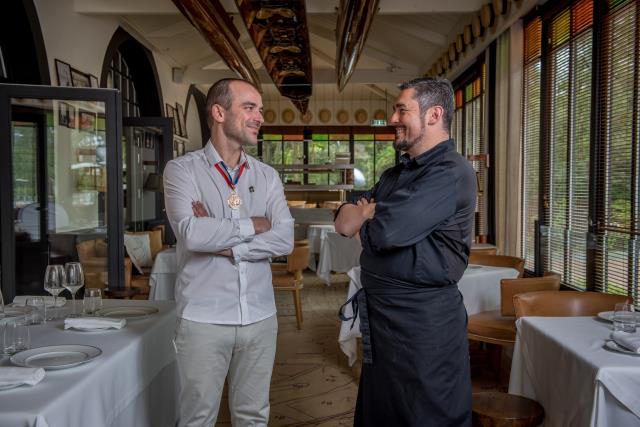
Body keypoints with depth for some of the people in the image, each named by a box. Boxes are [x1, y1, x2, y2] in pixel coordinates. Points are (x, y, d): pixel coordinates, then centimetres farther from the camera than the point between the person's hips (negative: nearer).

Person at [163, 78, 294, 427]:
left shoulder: (267, 176, 7)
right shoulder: (182, 170, -4)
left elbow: (284, 240, -6)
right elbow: (192, 234, -21)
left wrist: (225, 246, -14)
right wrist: (252, 225, -9)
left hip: (260, 317, 4)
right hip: (203, 319, -3)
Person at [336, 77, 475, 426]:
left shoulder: (451, 173, -16)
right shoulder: (395, 174, 15)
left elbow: (383, 233, -25)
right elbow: (343, 223, 9)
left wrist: (364, 215, -3)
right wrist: (375, 213, -11)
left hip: (424, 322, -9)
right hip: (380, 317, 9)